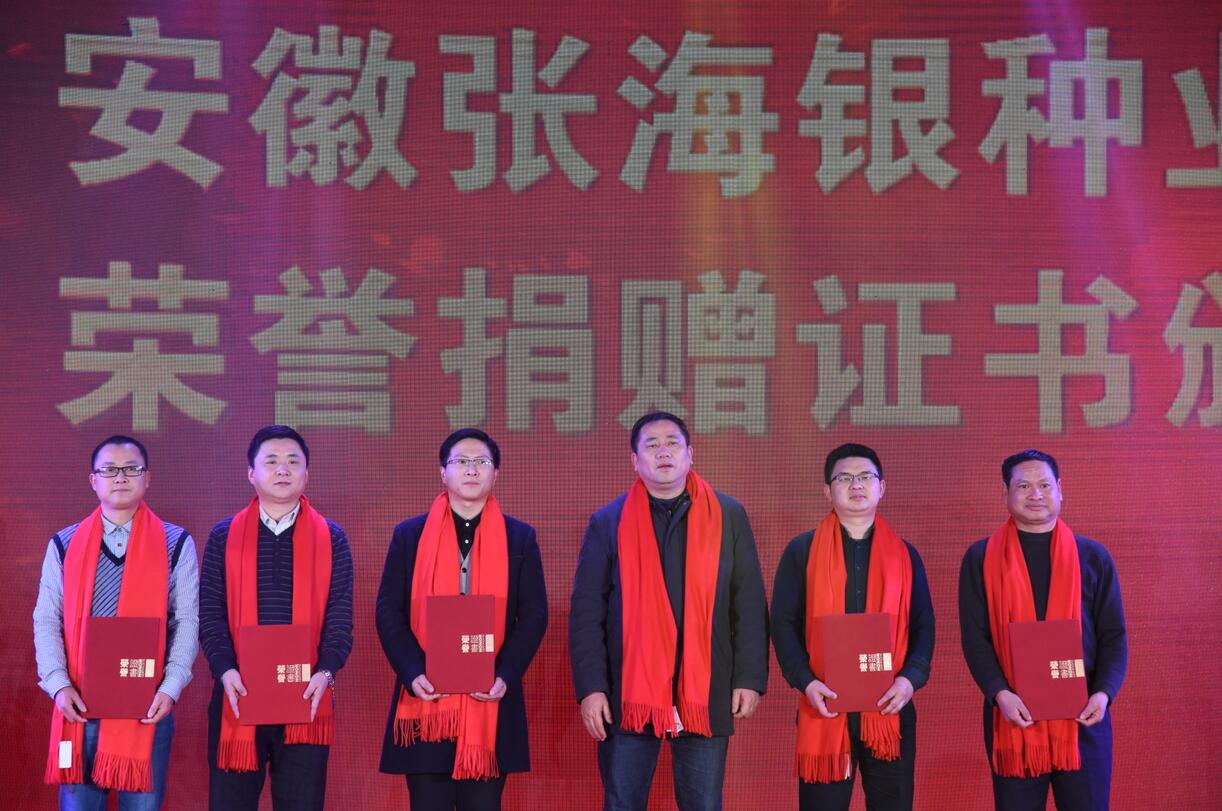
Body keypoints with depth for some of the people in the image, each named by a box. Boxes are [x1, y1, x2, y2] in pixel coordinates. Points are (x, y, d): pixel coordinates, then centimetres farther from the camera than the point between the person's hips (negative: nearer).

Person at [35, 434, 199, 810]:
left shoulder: (176, 544, 4)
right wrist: (58, 684, -8)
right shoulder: (64, 545, 8)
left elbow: (188, 621, 1)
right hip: (79, 706, 1)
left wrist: (171, 687, -11)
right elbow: (47, 621, 5)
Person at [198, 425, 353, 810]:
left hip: (307, 698, 0)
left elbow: (340, 617, 2)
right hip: (238, 696, 0)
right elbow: (210, 613, 1)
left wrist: (326, 672, -14)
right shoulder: (224, 536, 6)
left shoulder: (331, 539, 6)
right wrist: (226, 671, -14)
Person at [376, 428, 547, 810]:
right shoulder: (409, 535, 7)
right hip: (426, 699, 0)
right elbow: (388, 612, 3)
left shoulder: (519, 537, 8)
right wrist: (413, 674, -11)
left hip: (492, 703, 1)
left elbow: (534, 616, 4)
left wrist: (506, 677, -10)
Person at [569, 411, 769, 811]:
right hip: (628, 694, 0)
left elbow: (749, 605, 6)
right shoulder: (608, 522, 5)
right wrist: (591, 686, -6)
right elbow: (586, 613, 3)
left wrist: (749, 677, -2)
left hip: (706, 693, 0)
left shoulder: (728, 516, 7)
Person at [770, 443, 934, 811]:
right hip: (825, 708, -1)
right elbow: (783, 624, 2)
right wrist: (805, 681, -11)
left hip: (890, 708, 2)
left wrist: (912, 678, -9)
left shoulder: (904, 554, 10)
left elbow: (923, 626, 8)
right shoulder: (802, 551, 5)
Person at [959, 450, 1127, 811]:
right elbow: (974, 637, -1)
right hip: (1013, 717, -1)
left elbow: (1113, 636, 6)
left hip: (1082, 717, 1)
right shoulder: (981, 558, 5)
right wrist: (1000, 693, -16)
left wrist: (1104, 693, -11)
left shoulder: (1093, 557, 8)